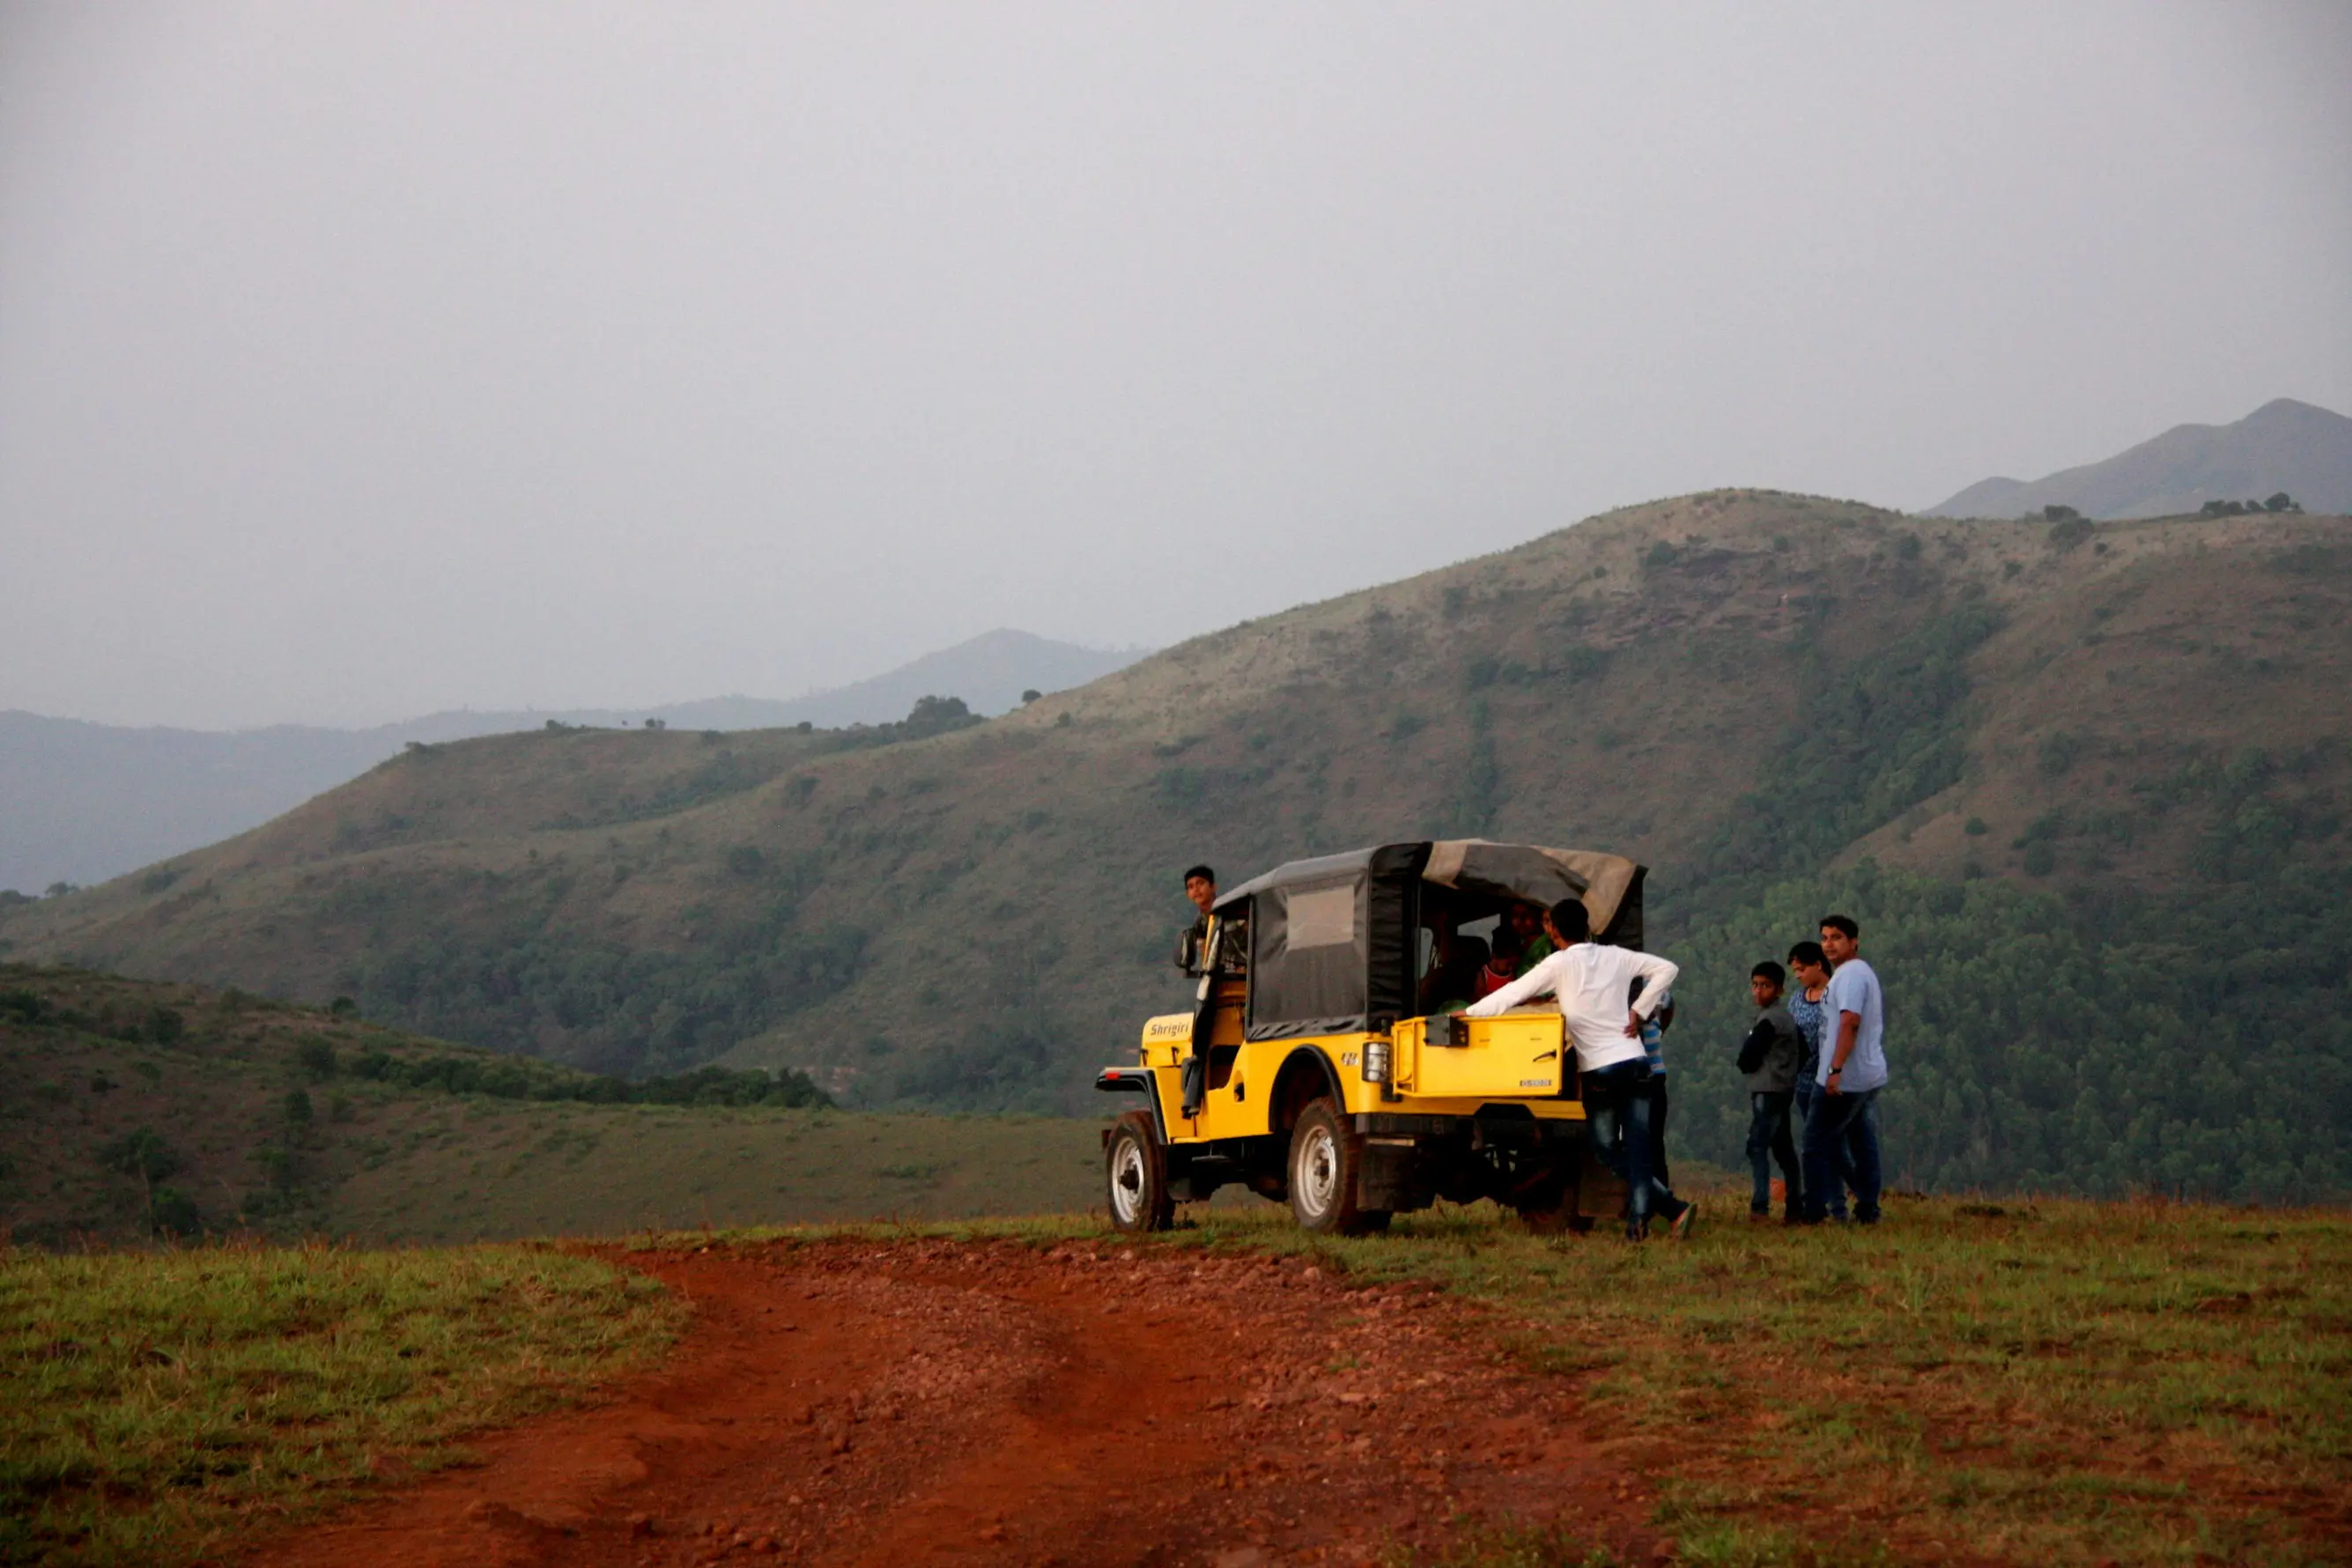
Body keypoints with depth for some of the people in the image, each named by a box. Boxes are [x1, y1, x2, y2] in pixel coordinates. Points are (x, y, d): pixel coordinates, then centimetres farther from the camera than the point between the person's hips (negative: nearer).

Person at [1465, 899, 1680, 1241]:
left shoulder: (1559, 964, -6)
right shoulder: (1616, 957, 7)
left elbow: (1513, 994, -4)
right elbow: (1666, 969, 10)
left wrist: (1468, 1013, 7)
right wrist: (1638, 1011, 8)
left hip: (1599, 1071, -4)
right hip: (1635, 1062, 4)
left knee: (1607, 1149, 7)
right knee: (1637, 1147, 2)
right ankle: (1638, 1218, -9)